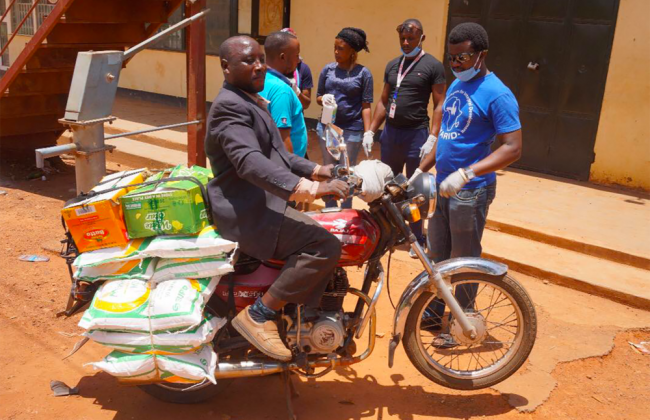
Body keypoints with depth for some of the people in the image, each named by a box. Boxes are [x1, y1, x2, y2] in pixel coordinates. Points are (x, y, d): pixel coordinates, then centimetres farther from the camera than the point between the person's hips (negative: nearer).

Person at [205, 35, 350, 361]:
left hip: (267, 203, 11)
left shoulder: (253, 102, 19)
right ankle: (259, 315, -14)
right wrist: (309, 188, -39)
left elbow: (276, 154, 26)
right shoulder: (229, 106, -15)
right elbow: (250, 162, -31)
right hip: (247, 212, -11)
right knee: (326, 246, -23)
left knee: (326, 243, 10)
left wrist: (315, 170, 13)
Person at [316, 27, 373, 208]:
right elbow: (318, 97, 10)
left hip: (352, 130, -3)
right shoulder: (328, 69, 3)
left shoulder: (363, 73, -6)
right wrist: (324, 98, -14)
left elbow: (366, 106, -6)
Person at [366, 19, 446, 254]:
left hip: (416, 134, -6)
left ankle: (417, 239, 11)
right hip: (390, 133, 6)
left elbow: (439, 105, -8)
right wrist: (371, 131, 10)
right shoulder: (392, 65, 13)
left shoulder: (433, 66, -4)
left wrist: (432, 138, -17)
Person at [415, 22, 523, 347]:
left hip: (471, 190, -8)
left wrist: (466, 173, -32)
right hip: (442, 184, 8)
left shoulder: (497, 95, -16)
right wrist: (421, 170, 16)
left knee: (464, 260, 4)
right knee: (437, 254, 17)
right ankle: (434, 310, 34)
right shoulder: (456, 86, 10)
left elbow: (512, 148, -22)